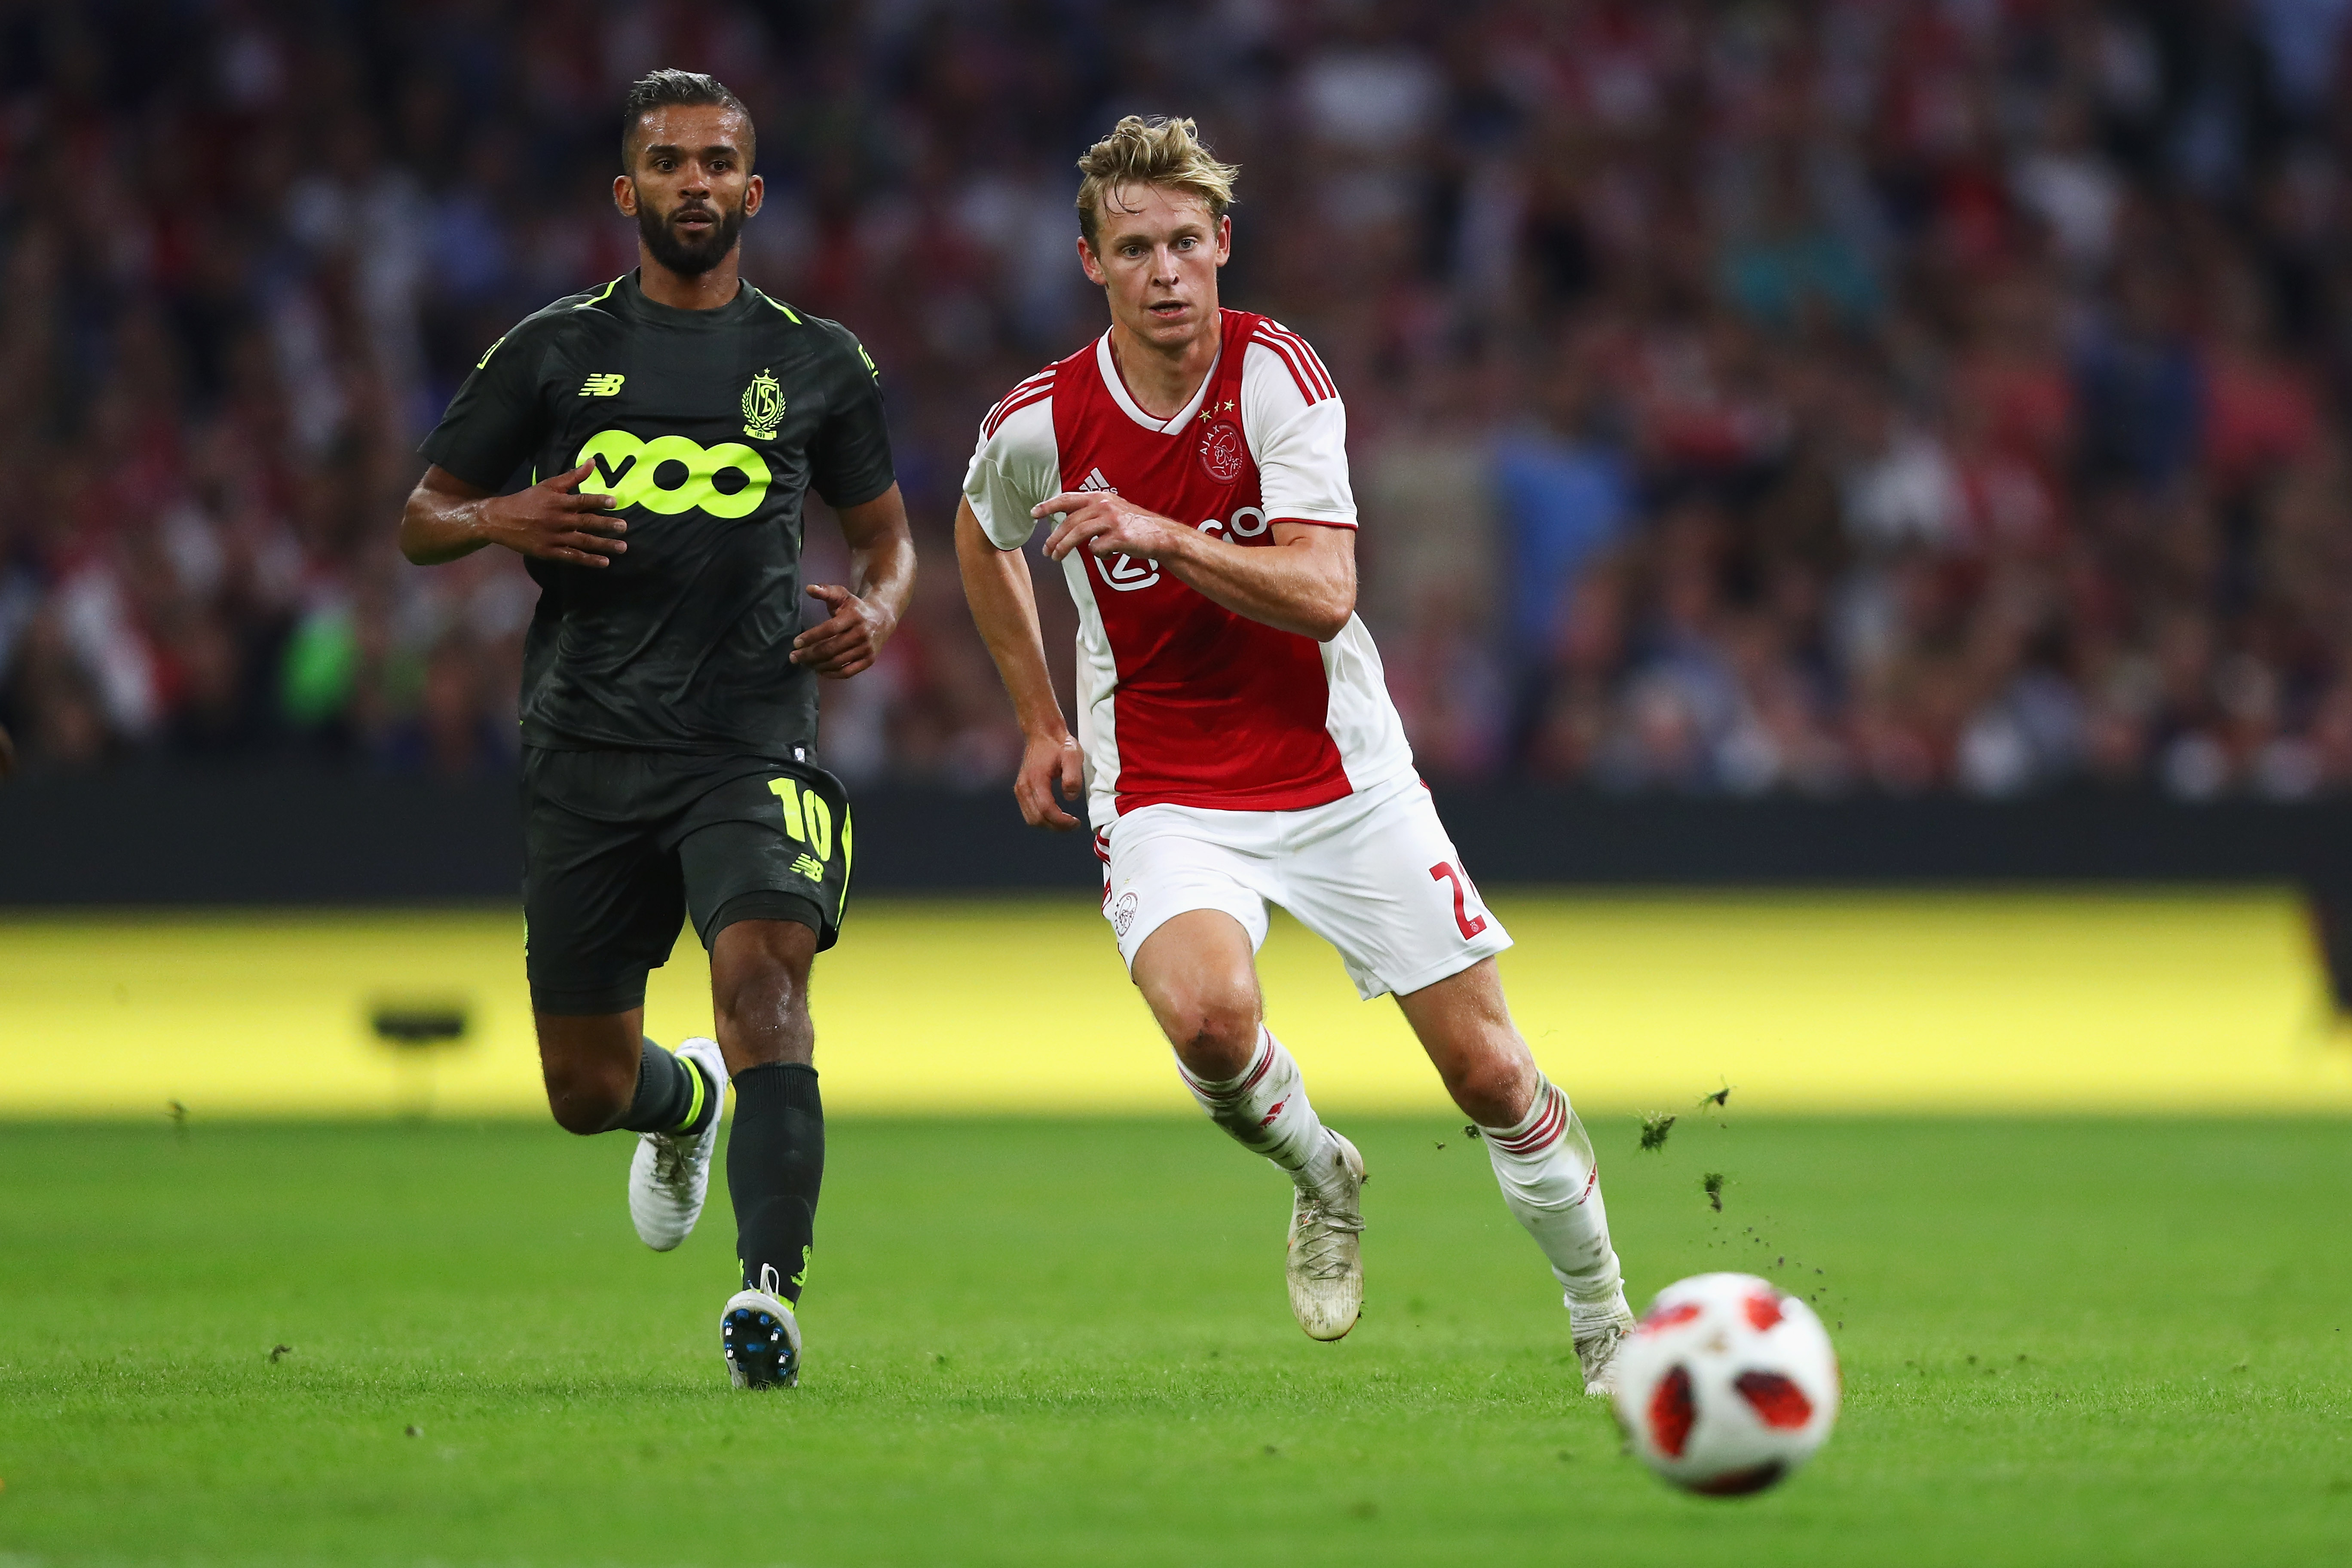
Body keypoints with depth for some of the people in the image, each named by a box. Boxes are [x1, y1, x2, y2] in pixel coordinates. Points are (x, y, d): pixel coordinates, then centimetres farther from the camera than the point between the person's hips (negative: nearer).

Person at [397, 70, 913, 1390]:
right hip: (590, 753, 2)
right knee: (587, 1090, 7)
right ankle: (686, 1101, 44)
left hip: (753, 745, -1)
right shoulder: (555, 352, 9)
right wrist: (502, 519, -10)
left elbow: (887, 532, 21)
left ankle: (774, 1292, -35)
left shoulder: (817, 364, 10)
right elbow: (422, 521, 13)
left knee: (765, 974, -27)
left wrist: (876, 606, -2)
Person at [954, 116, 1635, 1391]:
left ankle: (1605, 1318, 24)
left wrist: (1164, 537, -34)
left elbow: (1323, 595, -21)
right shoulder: (1040, 423, -8)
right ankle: (1321, 1178, 3)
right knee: (1207, 1014, -30)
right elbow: (982, 535, 17)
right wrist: (1040, 725, 18)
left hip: (1337, 772, 0)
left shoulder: (1275, 372, -12)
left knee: (1488, 1073, 0)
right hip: (1166, 794, 0)